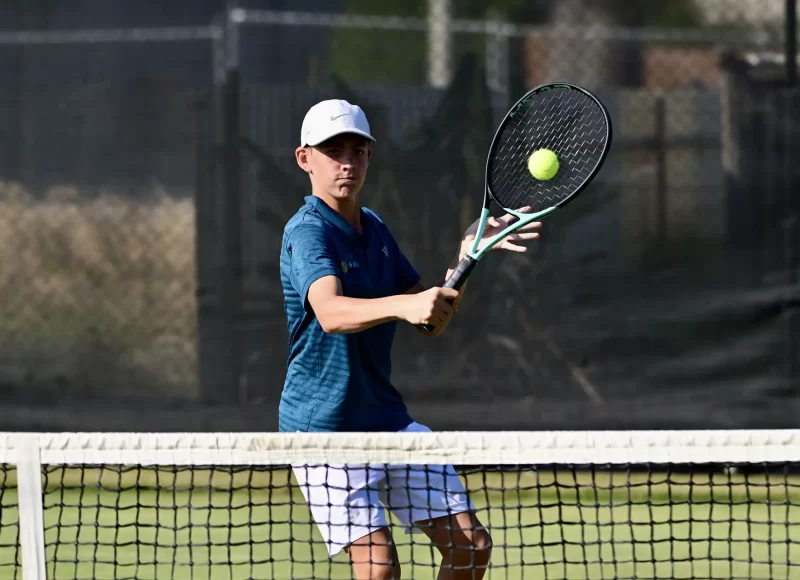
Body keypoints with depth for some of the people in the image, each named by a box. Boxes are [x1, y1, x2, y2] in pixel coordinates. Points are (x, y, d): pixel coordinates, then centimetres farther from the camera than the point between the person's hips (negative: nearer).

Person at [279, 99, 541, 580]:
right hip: (324, 426, -8)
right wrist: (404, 305, -53)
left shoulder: (375, 229, 10)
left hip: (386, 418, 8)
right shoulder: (308, 231, -15)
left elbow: (433, 321, 14)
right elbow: (330, 313, -36)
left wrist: (467, 253, -1)